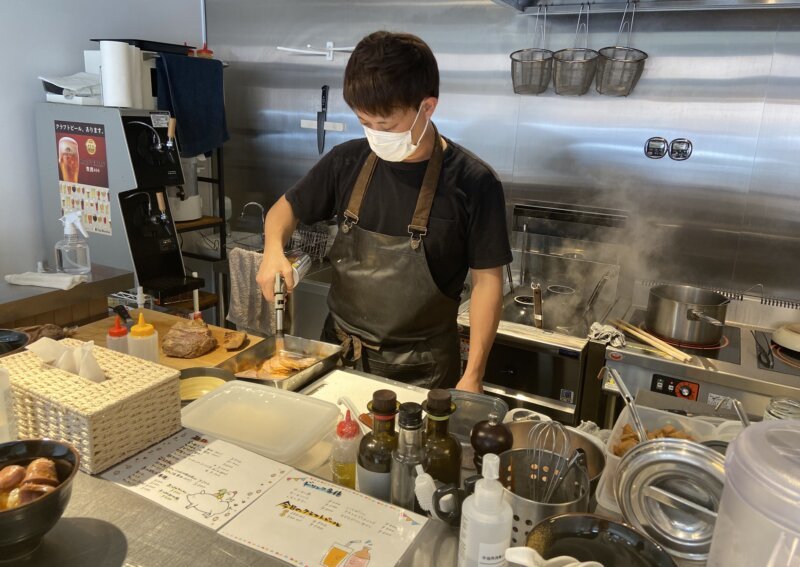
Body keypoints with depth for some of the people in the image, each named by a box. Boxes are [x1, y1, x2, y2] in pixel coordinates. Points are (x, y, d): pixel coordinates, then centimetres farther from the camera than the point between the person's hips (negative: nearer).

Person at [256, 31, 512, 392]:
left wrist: (472, 376, -12)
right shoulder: (348, 161, -5)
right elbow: (287, 207, 9)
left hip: (421, 368, -3)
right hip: (339, 350, 4)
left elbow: (487, 281, -10)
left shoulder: (472, 182, -15)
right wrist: (273, 249, -13)